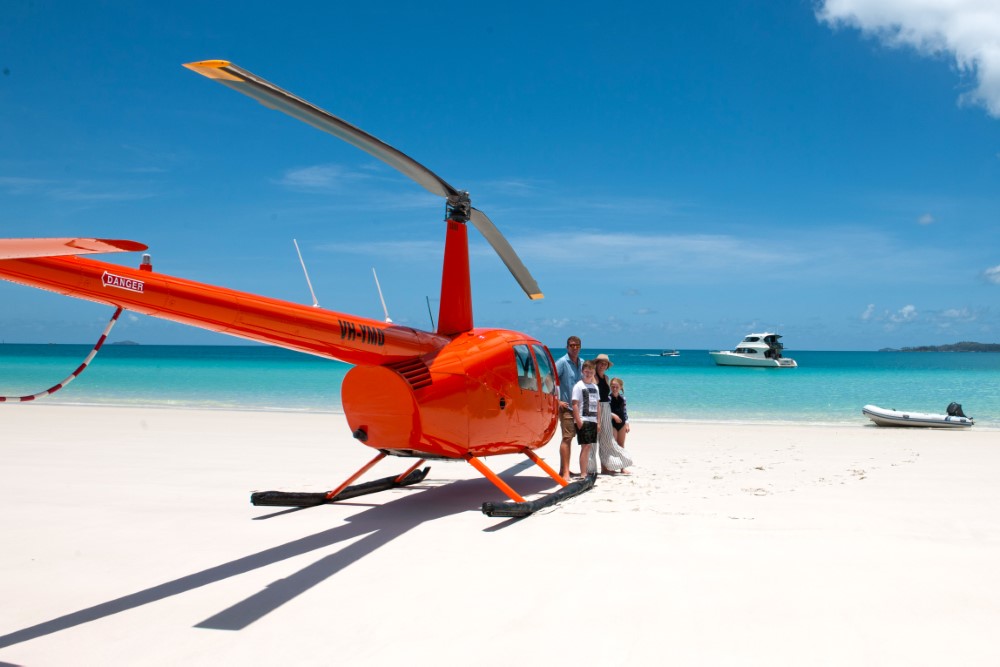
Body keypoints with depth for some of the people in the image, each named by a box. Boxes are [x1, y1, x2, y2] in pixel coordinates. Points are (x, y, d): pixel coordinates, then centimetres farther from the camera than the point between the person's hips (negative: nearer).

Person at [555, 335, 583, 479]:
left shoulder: (582, 363, 11)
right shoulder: (562, 362, -9)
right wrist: (557, 401, -16)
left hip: (578, 406, 7)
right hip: (566, 406, -7)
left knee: (570, 437, 12)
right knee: (567, 438, -9)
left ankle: (563, 470, 21)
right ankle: (565, 472, -8)